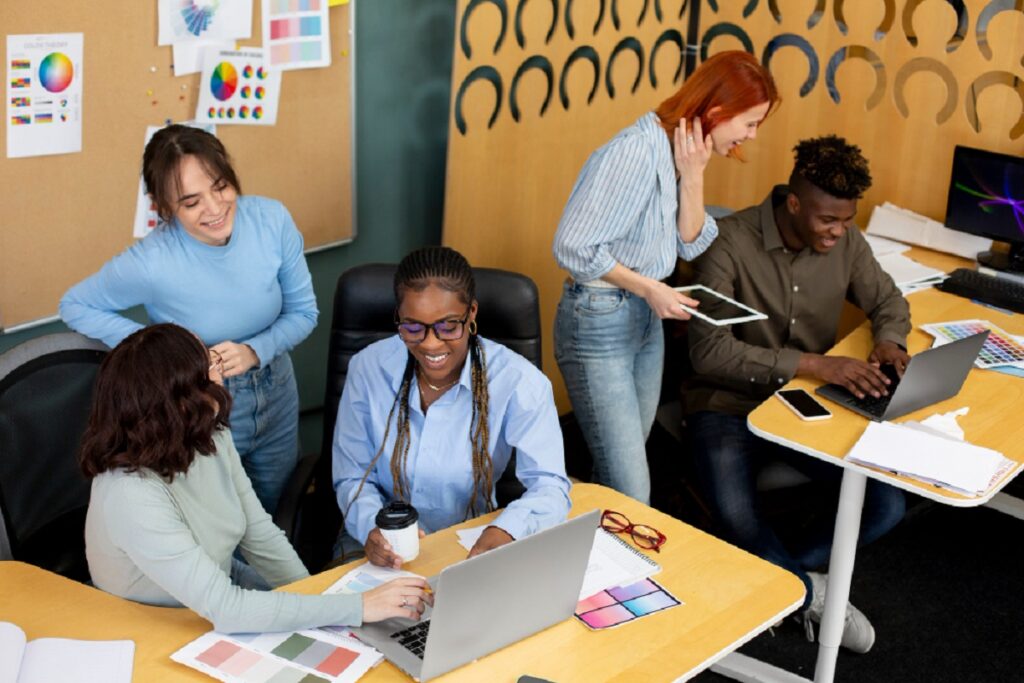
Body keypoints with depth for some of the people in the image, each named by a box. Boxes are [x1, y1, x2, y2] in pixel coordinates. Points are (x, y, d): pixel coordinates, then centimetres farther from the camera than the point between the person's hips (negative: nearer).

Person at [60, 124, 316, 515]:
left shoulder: (272, 220, -19)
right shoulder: (150, 263, -27)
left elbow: (303, 312, -6)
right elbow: (75, 306, -9)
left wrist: (254, 350, -24)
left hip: (277, 405, 3)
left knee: (271, 517, 26)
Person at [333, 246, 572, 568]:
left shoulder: (515, 380, -14)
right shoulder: (369, 368, -8)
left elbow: (550, 485, -20)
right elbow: (352, 478, -2)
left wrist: (505, 530, -42)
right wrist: (371, 527, -26)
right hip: (384, 555, 1)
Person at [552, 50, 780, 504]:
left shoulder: (682, 150, 5)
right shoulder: (637, 152, -23)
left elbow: (690, 244, 2)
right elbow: (573, 246, -23)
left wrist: (693, 175, -10)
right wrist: (649, 287, -19)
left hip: (647, 318, 9)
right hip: (599, 321, -9)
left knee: (621, 467, 16)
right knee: (631, 494, -8)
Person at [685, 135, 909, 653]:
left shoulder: (845, 241, -2)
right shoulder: (731, 242, -20)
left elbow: (888, 301, 15)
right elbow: (709, 350, -26)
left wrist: (889, 342, -10)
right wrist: (812, 364, -32)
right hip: (730, 403, -5)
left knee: (887, 505, -15)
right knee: (736, 518, -32)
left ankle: (776, 573, 7)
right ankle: (811, 592, 1)